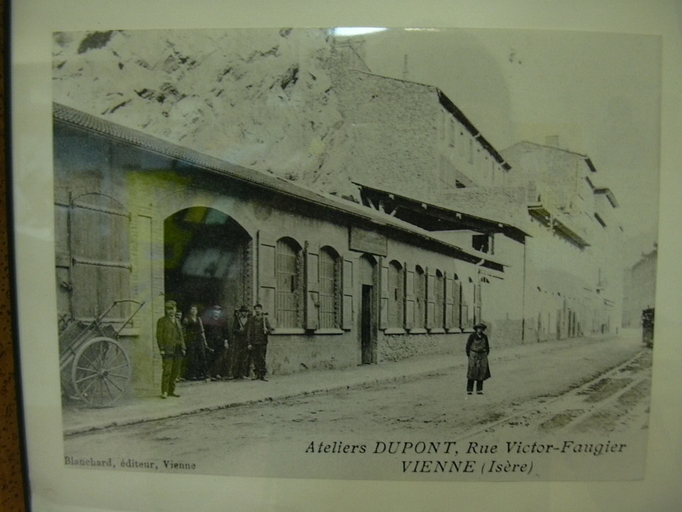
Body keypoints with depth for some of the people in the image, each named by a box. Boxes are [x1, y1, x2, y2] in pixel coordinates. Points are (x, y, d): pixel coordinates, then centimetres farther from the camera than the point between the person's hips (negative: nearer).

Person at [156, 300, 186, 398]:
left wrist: (183, 348, 12)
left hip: (178, 350, 6)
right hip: (168, 350, -6)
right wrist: (161, 349, -12)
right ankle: (164, 391, -3)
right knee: (167, 371, -9)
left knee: (175, 372, 6)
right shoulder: (162, 320, 1)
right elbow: (159, 336, -5)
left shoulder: (177, 320, 18)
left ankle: (171, 390, 14)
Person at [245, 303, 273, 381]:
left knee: (262, 359, -1)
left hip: (262, 343, 0)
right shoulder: (251, 320, 5)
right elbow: (248, 332, 3)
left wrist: (267, 330, -18)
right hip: (253, 343, 0)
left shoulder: (265, 319, 6)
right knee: (255, 359, 3)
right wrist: (249, 343, -4)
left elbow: (270, 329, 6)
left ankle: (262, 375, 5)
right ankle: (256, 374, 15)